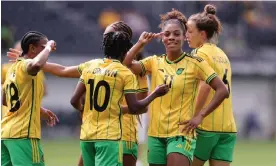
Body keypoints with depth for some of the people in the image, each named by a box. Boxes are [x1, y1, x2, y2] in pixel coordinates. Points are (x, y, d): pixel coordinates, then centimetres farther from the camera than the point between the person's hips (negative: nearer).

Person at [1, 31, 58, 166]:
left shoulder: (13, 68, 18)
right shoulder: (26, 65, -10)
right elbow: (36, 65, -37)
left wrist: (39, 110, 28)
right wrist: (49, 47, -17)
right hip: (23, 133, -9)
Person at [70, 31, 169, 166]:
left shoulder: (90, 67, 8)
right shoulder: (126, 74, -6)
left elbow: (74, 101, 7)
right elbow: (133, 108, -7)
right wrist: (155, 94, 6)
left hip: (86, 135, 6)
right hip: (109, 136, -6)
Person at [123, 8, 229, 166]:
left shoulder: (195, 63, -3)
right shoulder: (154, 62, 8)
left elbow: (222, 91, -5)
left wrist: (201, 116, -8)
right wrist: (141, 43, -13)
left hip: (181, 134, -5)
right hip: (156, 134, 5)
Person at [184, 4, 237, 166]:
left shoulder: (202, 53, -6)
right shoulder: (222, 55, 17)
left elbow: (205, 86, -20)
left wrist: (194, 116, -18)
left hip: (206, 125, -7)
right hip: (228, 126, 7)